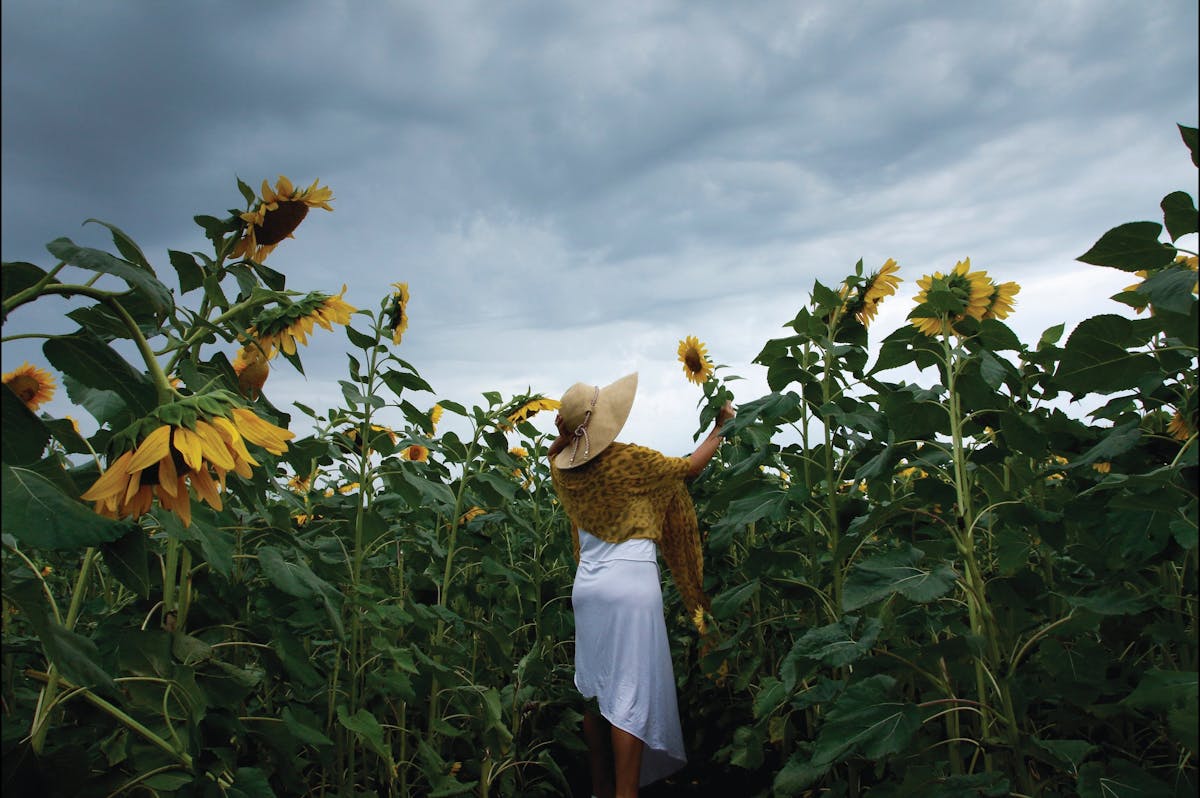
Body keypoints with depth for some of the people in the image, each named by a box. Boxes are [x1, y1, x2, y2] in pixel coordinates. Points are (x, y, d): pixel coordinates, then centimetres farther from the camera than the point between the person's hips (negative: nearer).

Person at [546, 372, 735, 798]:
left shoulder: (563, 468, 1)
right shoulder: (630, 460, -13)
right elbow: (690, 466, 2)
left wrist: (565, 433, 9)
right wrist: (720, 427, 15)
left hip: (587, 584, 6)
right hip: (631, 583, -6)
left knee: (596, 691, 14)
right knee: (631, 694, -2)